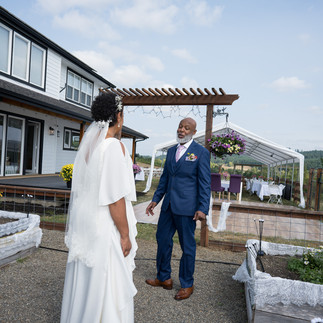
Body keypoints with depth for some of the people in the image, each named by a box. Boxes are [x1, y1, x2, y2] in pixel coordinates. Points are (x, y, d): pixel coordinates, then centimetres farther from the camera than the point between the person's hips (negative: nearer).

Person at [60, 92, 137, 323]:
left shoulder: (87, 144, 5)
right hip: (105, 226, -8)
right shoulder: (114, 146, -19)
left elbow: (81, 189, 10)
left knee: (84, 280, 22)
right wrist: (125, 235, -13)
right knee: (106, 285, 7)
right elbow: (115, 198, -21)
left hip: (83, 220, 8)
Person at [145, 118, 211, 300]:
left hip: (186, 207, -6)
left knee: (187, 246, 7)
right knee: (163, 239, 15)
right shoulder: (171, 151, 13)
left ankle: (187, 284, 27)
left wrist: (203, 209, -16)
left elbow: (205, 183, -9)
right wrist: (156, 199, 14)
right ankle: (164, 278, 34)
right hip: (169, 205, 7)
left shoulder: (201, 152, -6)